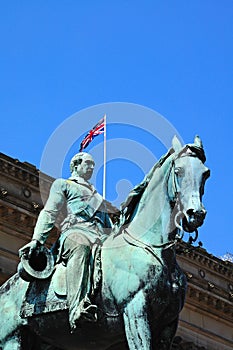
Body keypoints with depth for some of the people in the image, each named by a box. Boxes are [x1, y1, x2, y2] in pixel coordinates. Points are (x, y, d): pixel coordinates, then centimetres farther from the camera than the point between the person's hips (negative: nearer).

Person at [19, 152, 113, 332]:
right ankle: (78, 308, -65)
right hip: (76, 229, -6)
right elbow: (49, 213, 13)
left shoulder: (96, 194, 43)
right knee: (80, 247, -44)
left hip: (103, 236, 6)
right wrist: (37, 239, -3)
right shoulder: (63, 184, 27)